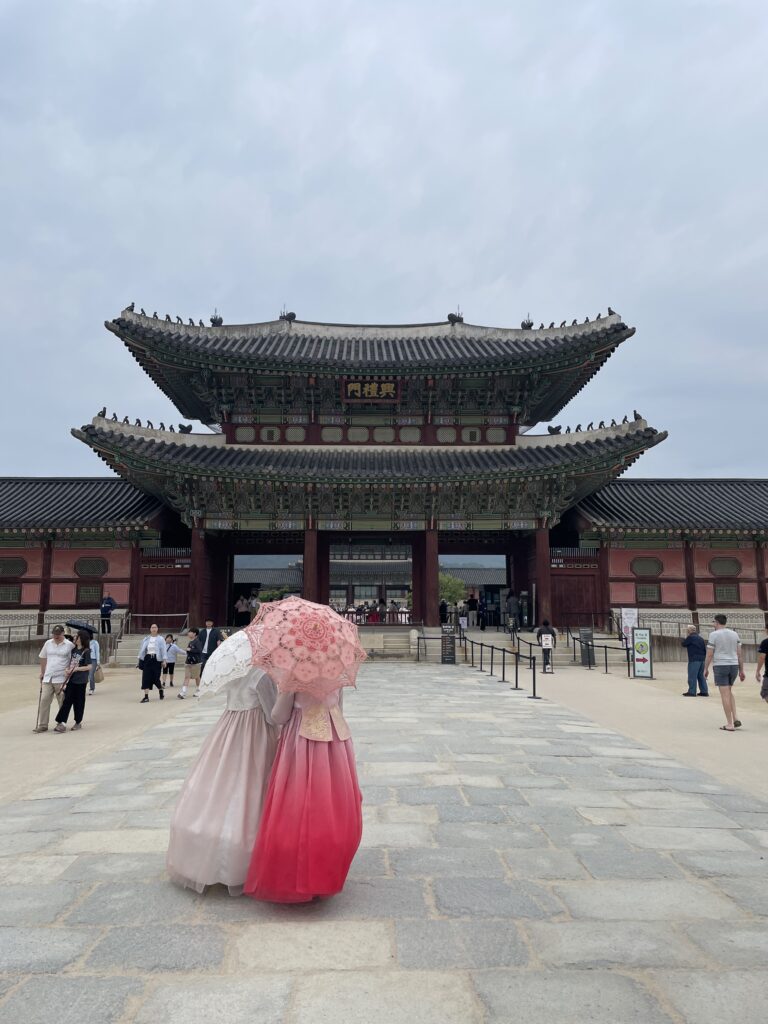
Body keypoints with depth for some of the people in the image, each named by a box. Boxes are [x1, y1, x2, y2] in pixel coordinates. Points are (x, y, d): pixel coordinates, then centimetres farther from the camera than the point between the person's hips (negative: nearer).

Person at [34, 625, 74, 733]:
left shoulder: (69, 645, -4)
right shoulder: (48, 643, 8)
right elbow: (43, 658, 17)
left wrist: (69, 670, -15)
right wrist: (42, 672, 15)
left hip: (61, 679, -4)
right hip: (47, 678, 4)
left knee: (63, 702, 4)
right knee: (44, 701, 2)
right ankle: (42, 725, 9)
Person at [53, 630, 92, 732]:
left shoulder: (86, 651, -10)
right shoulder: (74, 650, 9)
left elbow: (89, 667, -13)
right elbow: (70, 664, 17)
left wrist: (76, 669, -16)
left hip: (80, 681, -5)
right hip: (71, 680, 5)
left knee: (78, 702, 4)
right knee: (67, 700, 3)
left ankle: (78, 722, 15)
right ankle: (61, 723, 5)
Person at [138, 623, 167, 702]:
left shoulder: (160, 639, 0)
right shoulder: (146, 639, 9)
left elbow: (163, 650, -4)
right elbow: (142, 650, 11)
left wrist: (164, 660, -11)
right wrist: (140, 660, 6)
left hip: (157, 660, -3)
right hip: (147, 659, 3)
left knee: (156, 678, -2)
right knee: (146, 678, -4)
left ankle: (161, 690, 28)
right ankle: (146, 696, -1)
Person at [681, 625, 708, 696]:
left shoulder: (690, 637, -10)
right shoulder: (701, 638, 14)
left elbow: (683, 644, -2)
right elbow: (705, 649, 16)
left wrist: (686, 637, 9)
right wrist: (703, 657, 20)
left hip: (694, 659, -8)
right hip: (702, 659, 8)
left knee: (692, 676, -4)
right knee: (701, 676, 14)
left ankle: (692, 692, -4)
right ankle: (704, 691, 14)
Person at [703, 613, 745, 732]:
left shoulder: (714, 635, -8)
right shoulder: (734, 634, 8)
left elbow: (709, 654, -9)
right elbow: (740, 653, 7)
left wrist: (706, 669, 2)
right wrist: (741, 671, 11)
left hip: (720, 666, -6)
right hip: (733, 666, 6)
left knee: (725, 695, -3)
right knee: (729, 692, 20)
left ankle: (730, 724, -2)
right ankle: (735, 719, 9)